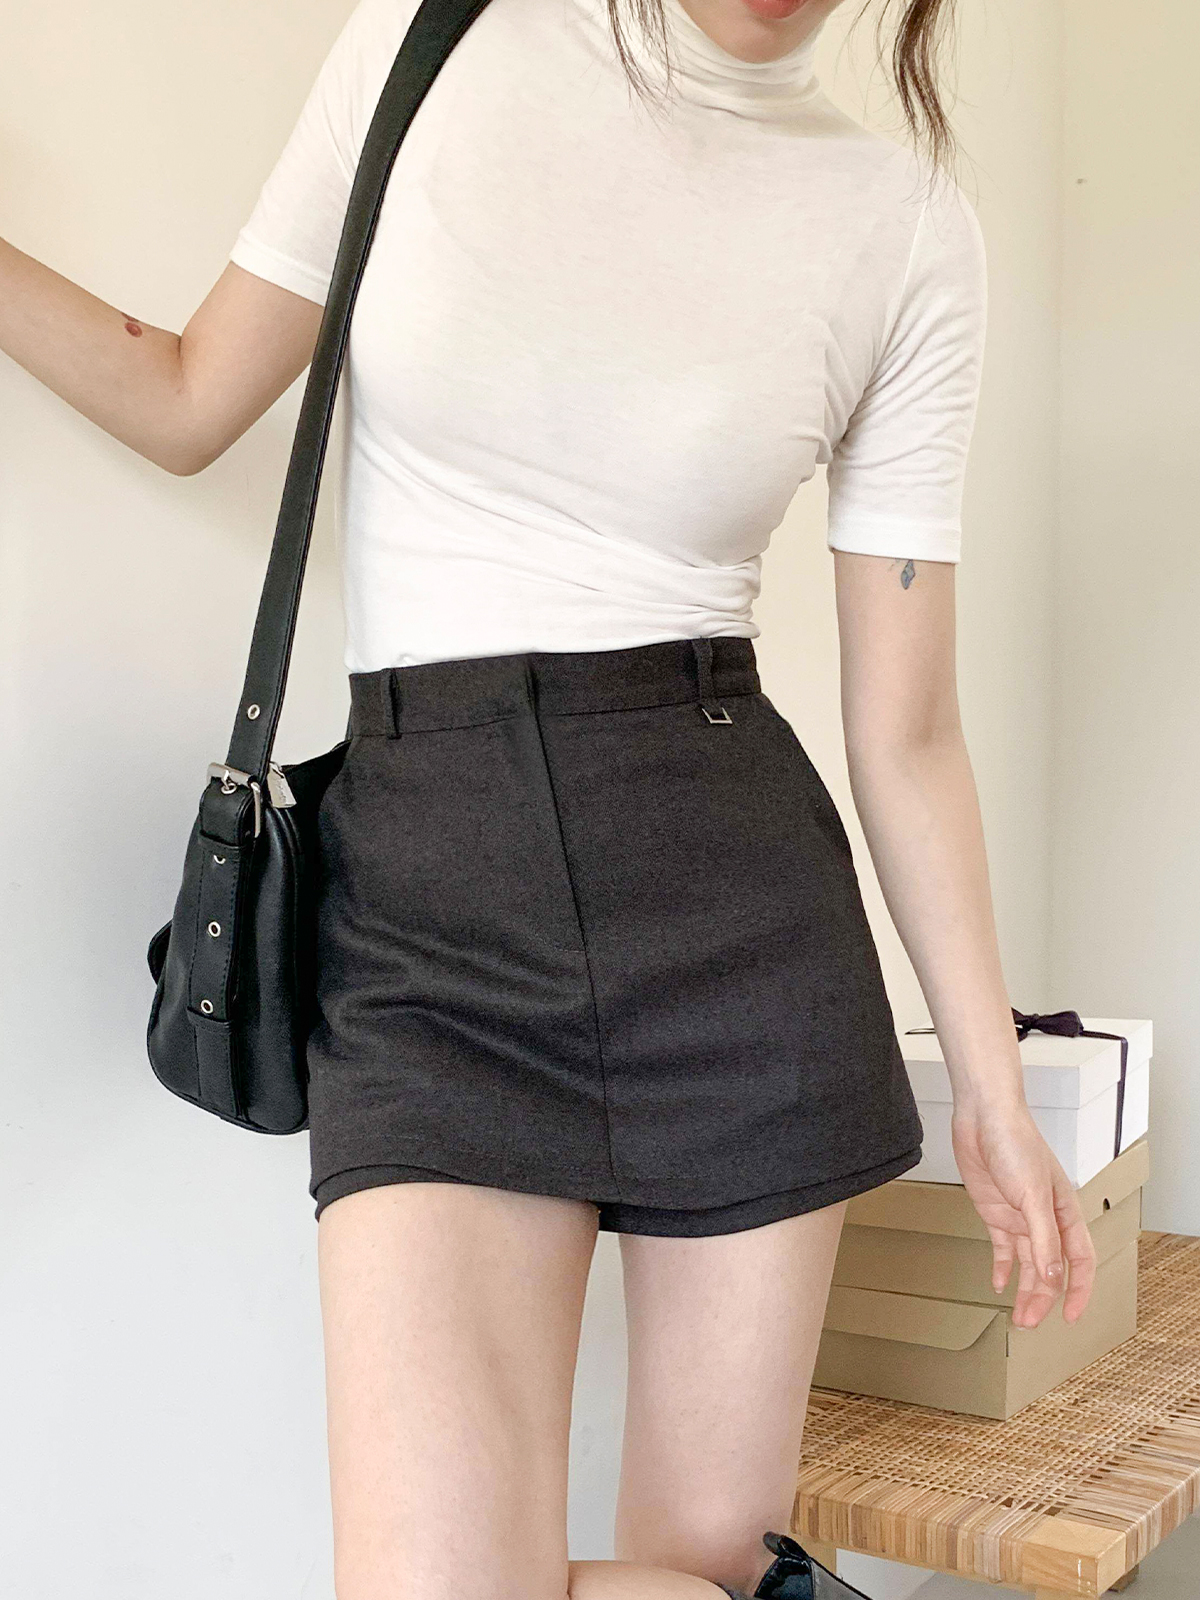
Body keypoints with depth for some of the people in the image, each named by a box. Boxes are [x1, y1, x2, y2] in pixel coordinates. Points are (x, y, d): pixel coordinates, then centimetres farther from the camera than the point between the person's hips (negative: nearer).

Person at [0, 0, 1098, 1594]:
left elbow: (907, 729, 5)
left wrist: (993, 1089, 8)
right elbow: (191, 402, 12)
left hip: (738, 884, 1)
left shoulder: (912, 231, 2)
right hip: (425, 888, 0)